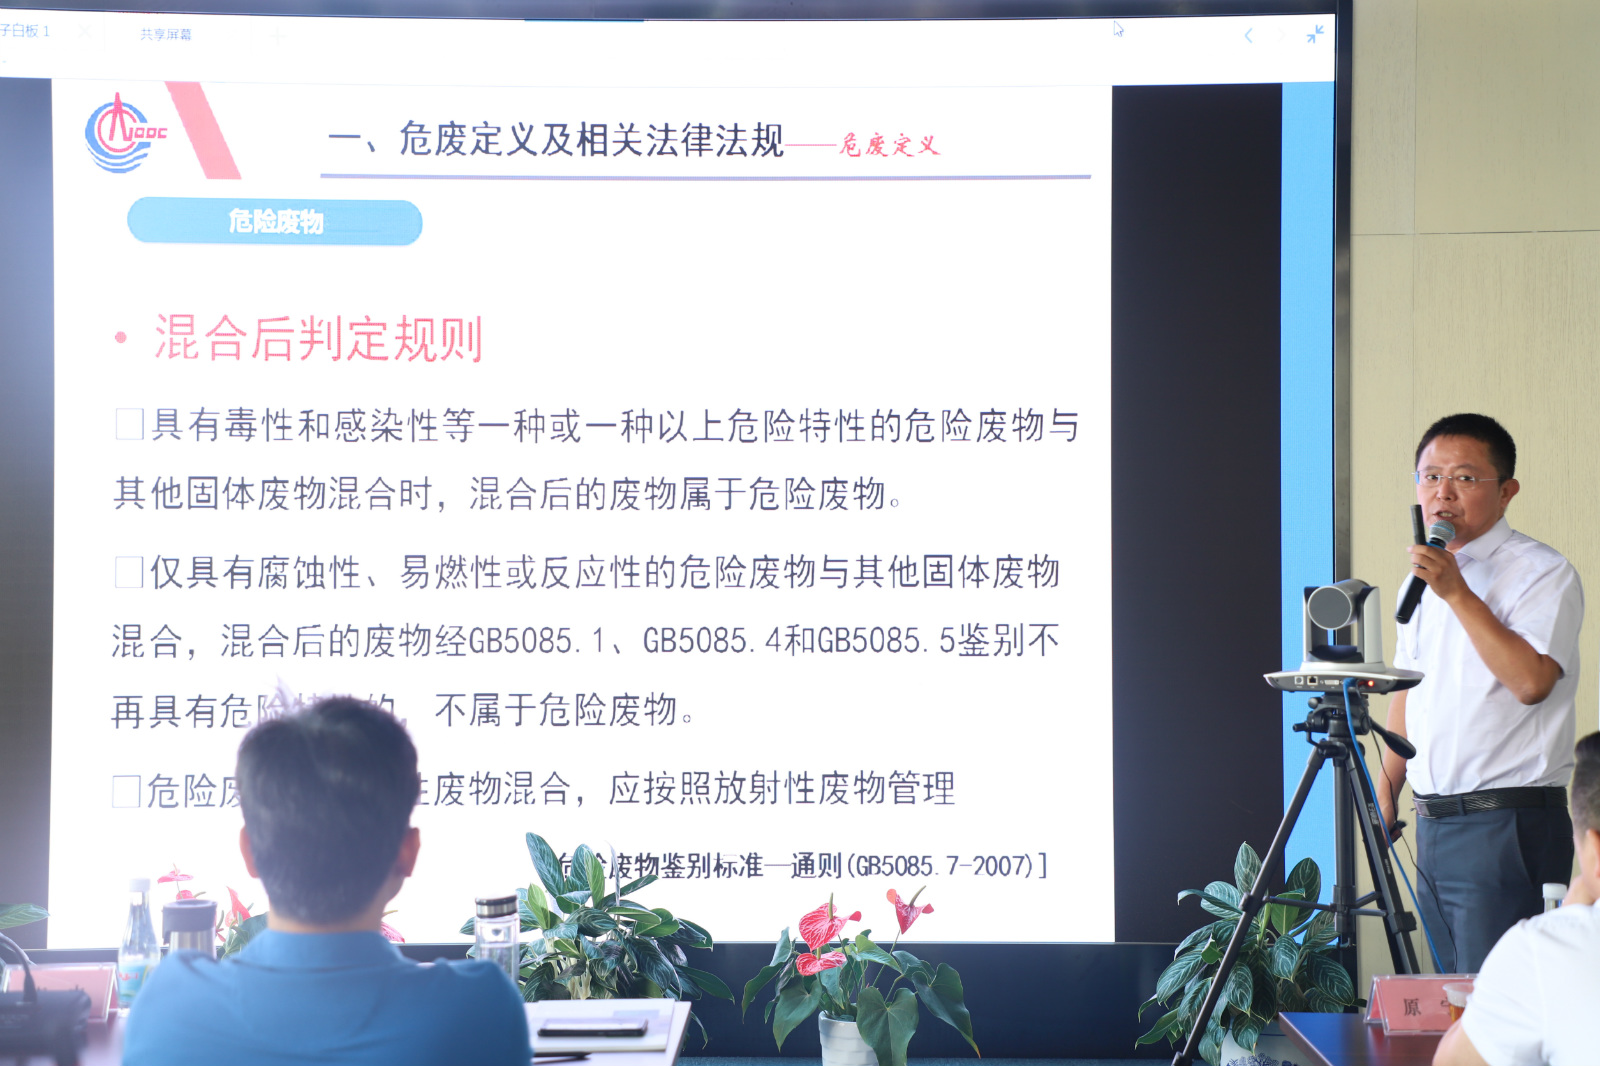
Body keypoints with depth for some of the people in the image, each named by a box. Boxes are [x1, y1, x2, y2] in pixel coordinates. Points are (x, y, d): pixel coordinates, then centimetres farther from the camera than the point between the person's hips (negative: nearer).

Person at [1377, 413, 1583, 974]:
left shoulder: (1542, 572, -8)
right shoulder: (1426, 574, 16)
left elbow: (1531, 681, -23)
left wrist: (1457, 593, -21)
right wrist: (1385, 790, 17)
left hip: (1506, 823, -7)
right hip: (1432, 823, 8)